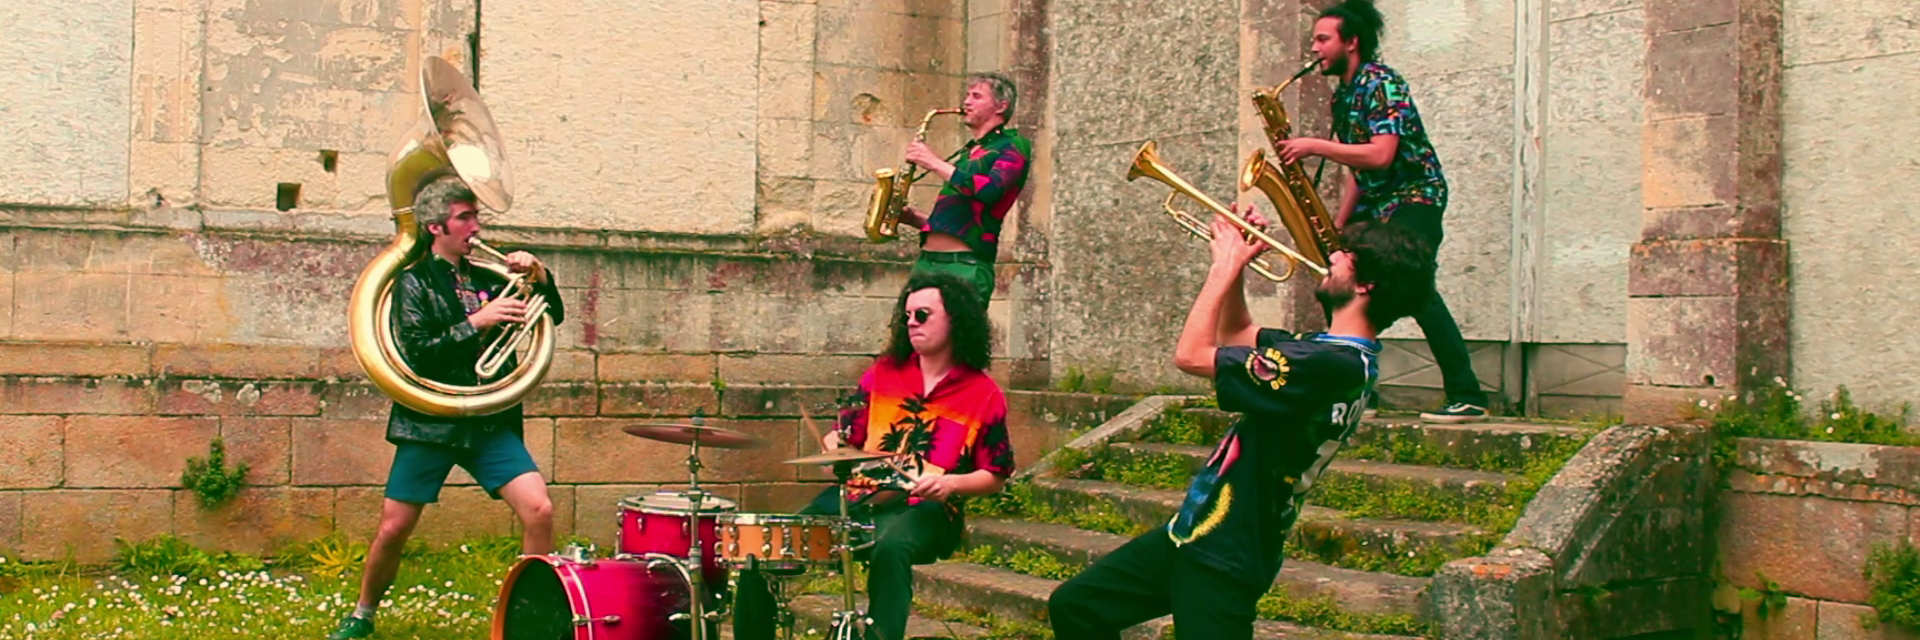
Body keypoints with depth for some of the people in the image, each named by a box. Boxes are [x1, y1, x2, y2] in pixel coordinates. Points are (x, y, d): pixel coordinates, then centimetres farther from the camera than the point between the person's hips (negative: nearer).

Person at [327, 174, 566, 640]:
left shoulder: (487, 277, 12)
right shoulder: (414, 281, 0)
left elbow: (553, 316, 14)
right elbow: (419, 352, -13)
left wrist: (539, 277, -4)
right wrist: (477, 323, -19)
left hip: (491, 422, 3)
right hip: (430, 423, -3)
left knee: (539, 511, -14)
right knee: (393, 530, 2)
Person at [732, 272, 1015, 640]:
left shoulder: (984, 395, 3)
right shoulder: (884, 372, 13)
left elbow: (995, 476, 4)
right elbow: (844, 433, 16)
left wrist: (950, 483, -15)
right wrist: (834, 450, -7)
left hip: (926, 511, -4)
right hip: (857, 498, 4)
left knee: (890, 549, -40)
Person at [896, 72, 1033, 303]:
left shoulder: (1013, 145, 2)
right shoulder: (967, 152, 26)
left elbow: (989, 190, -18)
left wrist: (934, 163, -11)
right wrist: (914, 217, 12)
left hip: (966, 267, -8)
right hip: (927, 262, 8)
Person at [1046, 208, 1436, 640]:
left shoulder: (1330, 363, -25)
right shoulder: (1340, 352, 7)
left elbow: (1191, 356, -24)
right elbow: (1234, 338, 22)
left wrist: (1225, 268, -11)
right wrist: (1236, 265, 8)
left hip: (1223, 559, -10)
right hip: (1200, 532, 10)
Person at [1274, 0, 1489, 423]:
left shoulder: (1380, 84, -14)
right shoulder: (1342, 95, 14)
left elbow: (1380, 155, -26)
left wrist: (1315, 146, -21)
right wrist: (1337, 226, 7)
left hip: (1413, 196, -10)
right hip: (1374, 203, 10)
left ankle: (1467, 397, -23)